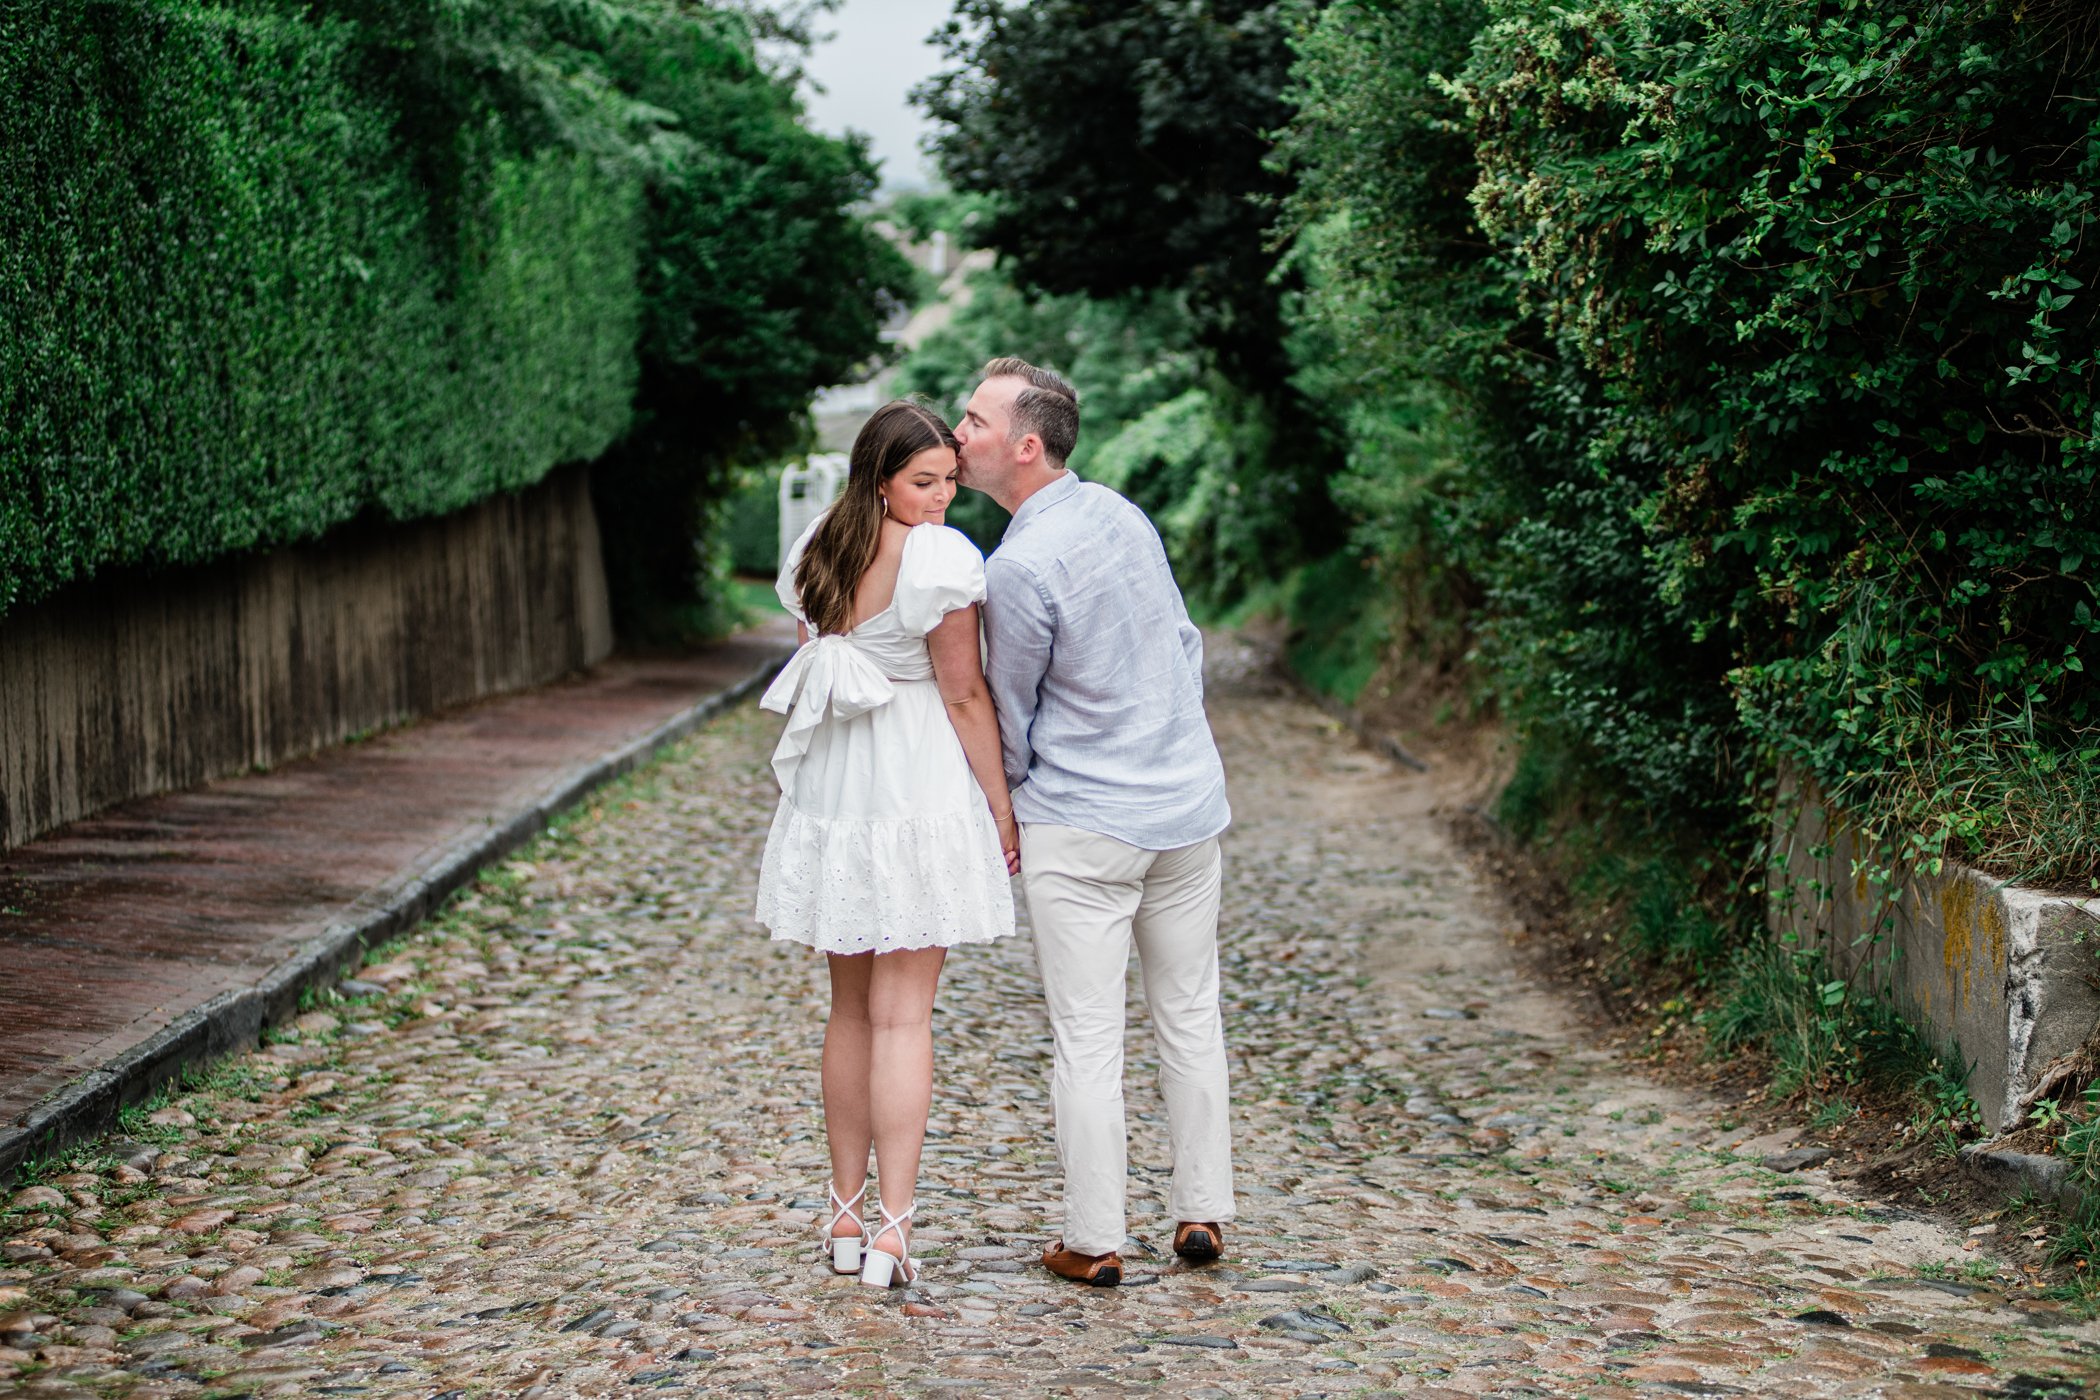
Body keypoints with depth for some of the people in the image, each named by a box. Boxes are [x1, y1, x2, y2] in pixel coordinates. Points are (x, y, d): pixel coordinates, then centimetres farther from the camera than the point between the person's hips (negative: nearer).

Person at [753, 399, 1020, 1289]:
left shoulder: (815, 551, 7)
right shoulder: (940, 559, -14)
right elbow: (964, 697, -11)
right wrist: (1001, 811, -4)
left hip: (830, 792, 6)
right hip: (920, 791, -6)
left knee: (851, 1007, 14)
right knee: (903, 1014, -3)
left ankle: (846, 1217, 19)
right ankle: (892, 1228, -6)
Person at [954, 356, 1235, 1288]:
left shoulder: (1019, 567, -19)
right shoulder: (1119, 513, 2)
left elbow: (1008, 720, -7)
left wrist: (1003, 814, 10)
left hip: (1080, 827, -7)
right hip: (1189, 805, 7)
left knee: (1087, 1037, 1)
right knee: (1190, 1017, 14)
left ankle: (1093, 1240, 7)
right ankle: (1204, 1212, 21)